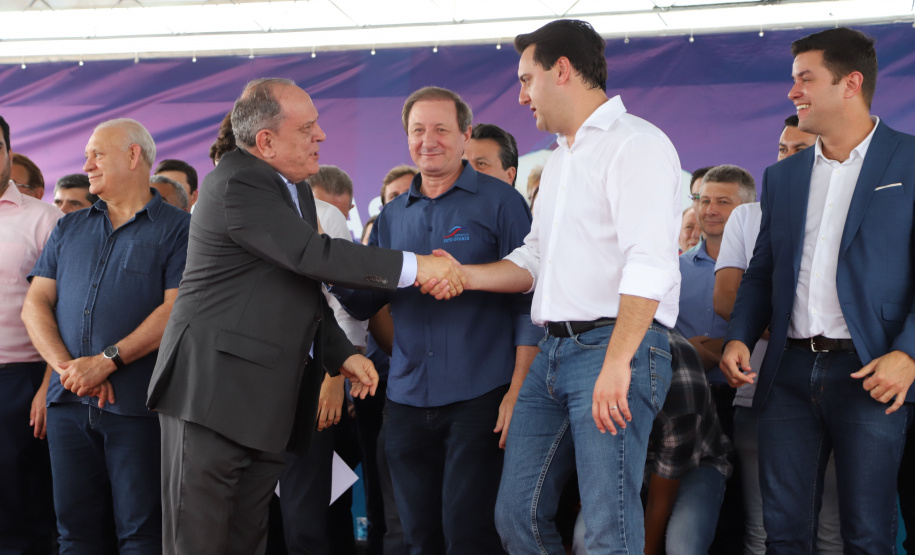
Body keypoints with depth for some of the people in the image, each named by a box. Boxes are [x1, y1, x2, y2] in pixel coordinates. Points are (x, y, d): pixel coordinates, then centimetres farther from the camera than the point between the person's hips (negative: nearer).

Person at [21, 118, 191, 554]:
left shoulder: (177, 229, 1)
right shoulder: (68, 229, 18)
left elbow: (175, 310, -10)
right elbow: (35, 304, 10)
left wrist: (106, 361, -17)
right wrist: (66, 366, -8)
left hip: (137, 404, -5)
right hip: (69, 403, 5)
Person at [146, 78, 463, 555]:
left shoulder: (296, 190, 17)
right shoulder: (236, 185, -14)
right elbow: (313, 256, -23)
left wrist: (341, 354, 12)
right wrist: (413, 267, -22)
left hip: (267, 399, 9)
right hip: (212, 391, -9)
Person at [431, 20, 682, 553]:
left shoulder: (635, 144, -8)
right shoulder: (560, 159, 24)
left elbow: (650, 264, -19)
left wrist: (617, 363, -26)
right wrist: (462, 274, 11)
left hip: (615, 347, -9)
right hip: (556, 349, 9)